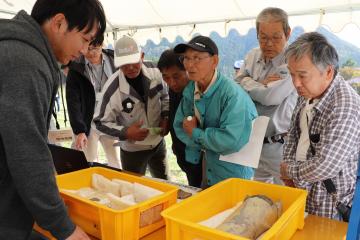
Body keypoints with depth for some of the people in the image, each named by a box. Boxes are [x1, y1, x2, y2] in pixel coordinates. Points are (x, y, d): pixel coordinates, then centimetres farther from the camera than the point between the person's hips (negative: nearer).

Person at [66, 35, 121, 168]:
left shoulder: (114, 61, 1)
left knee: (116, 166, 11)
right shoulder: (76, 68, -5)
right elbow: (73, 102, -9)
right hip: (88, 125, -2)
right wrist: (79, 130, -19)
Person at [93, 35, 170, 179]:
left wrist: (166, 117, -10)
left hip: (158, 142, 4)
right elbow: (101, 122, -15)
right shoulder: (112, 88, -25)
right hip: (132, 150, -4)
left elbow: (165, 96, 5)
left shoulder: (154, 71, -14)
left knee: (164, 184, 23)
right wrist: (125, 132, -28)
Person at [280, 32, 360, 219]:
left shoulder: (345, 107, -27)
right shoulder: (307, 93, 1)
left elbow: (325, 166, -30)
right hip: (302, 188, 7)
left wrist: (291, 171, -13)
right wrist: (288, 166, -1)